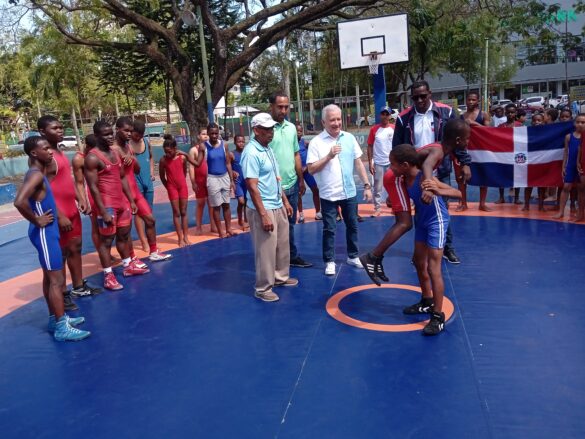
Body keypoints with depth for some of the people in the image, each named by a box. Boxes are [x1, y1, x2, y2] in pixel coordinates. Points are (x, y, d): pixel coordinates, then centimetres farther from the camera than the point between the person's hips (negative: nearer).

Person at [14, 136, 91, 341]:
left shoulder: (37, 173, 11)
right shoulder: (36, 175, -19)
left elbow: (38, 201, 27)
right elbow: (19, 202, -34)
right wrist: (36, 221, -21)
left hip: (49, 232, 10)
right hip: (44, 233, -10)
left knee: (50, 277, 18)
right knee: (57, 281, -6)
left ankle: (56, 318, 30)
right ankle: (61, 327, 0)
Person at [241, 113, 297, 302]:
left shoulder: (268, 149, 10)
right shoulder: (251, 153, -18)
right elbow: (252, 187, -22)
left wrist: (285, 201, 18)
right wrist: (263, 215, -24)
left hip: (278, 207, 9)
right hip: (263, 209, -9)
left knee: (282, 246, 19)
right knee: (265, 250, 1)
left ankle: (280, 277, 37)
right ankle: (263, 288, 14)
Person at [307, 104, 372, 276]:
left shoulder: (349, 138, 2)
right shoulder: (316, 142, -9)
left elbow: (358, 163, 7)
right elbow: (311, 169, -12)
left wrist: (367, 185, 5)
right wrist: (329, 156, -22)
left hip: (349, 192, 4)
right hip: (328, 195, -4)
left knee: (352, 226, 15)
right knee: (329, 229, 4)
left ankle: (353, 256, 31)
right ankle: (329, 261, 17)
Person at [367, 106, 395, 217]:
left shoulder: (394, 128, 0)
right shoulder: (374, 129, -1)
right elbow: (370, 146, 1)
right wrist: (370, 163, -3)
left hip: (392, 162, 1)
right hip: (378, 163, 0)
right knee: (377, 187, 4)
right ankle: (377, 208, 12)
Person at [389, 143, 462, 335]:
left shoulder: (425, 178, -31)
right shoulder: (404, 179, -8)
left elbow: (457, 193, -35)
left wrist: (437, 191, -52)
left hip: (436, 221, -8)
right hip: (421, 221, 8)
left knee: (433, 268, -9)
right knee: (419, 263, 17)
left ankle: (438, 316, 0)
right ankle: (427, 302, 35)